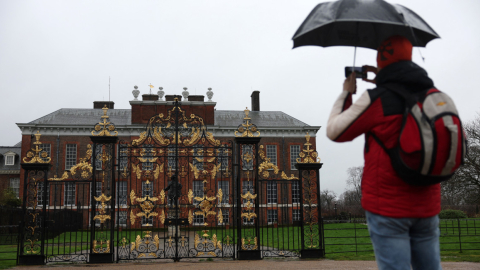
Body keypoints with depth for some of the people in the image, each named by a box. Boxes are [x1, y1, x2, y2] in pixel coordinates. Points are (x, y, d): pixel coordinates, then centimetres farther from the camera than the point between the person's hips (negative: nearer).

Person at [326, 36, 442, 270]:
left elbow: (335, 131, -3)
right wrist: (385, 83, 22)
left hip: (387, 206, -5)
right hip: (427, 205, 6)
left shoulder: (377, 99, -12)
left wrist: (346, 93, 9)